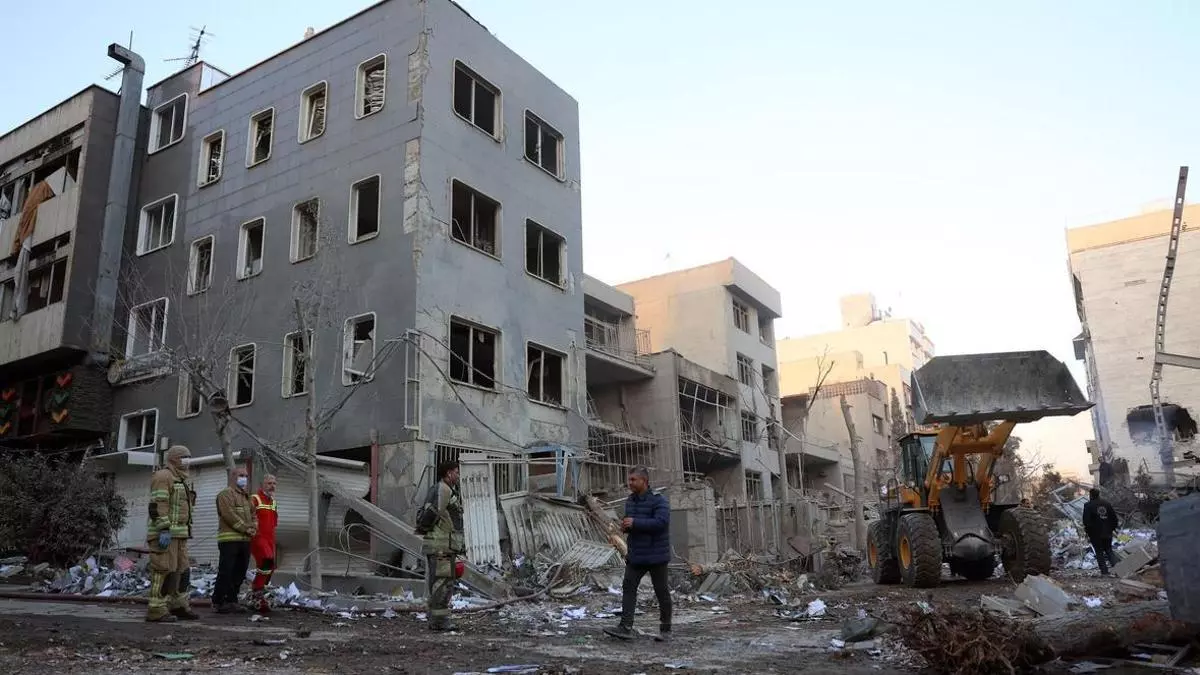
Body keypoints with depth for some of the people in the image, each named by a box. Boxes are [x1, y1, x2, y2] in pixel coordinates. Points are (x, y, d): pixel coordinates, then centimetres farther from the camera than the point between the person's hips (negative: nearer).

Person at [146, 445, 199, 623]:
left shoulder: (182, 480, 23)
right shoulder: (163, 476, -8)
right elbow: (157, 506, -17)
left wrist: (186, 531, 24)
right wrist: (164, 529, -24)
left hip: (179, 534, 10)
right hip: (165, 534, -10)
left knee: (182, 570, 12)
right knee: (165, 570, -11)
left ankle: (178, 606, 20)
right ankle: (156, 610, -7)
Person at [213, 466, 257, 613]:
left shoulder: (246, 497, 22)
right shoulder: (225, 494, -5)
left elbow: (253, 514, 21)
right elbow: (229, 515, -16)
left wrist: (253, 528, 1)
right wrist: (245, 528, -15)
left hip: (245, 540, 8)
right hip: (229, 539, -8)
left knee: (240, 572, 10)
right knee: (226, 572, -8)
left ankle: (231, 601, 19)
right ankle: (218, 602, 0)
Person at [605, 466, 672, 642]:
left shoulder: (658, 500, -13)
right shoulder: (630, 500, 12)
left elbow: (661, 522, -27)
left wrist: (635, 523, -25)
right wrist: (625, 526, 1)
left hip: (656, 556, -7)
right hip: (636, 556, 7)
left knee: (661, 591, 4)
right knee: (628, 587, -5)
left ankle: (665, 629, 17)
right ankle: (626, 627, -8)